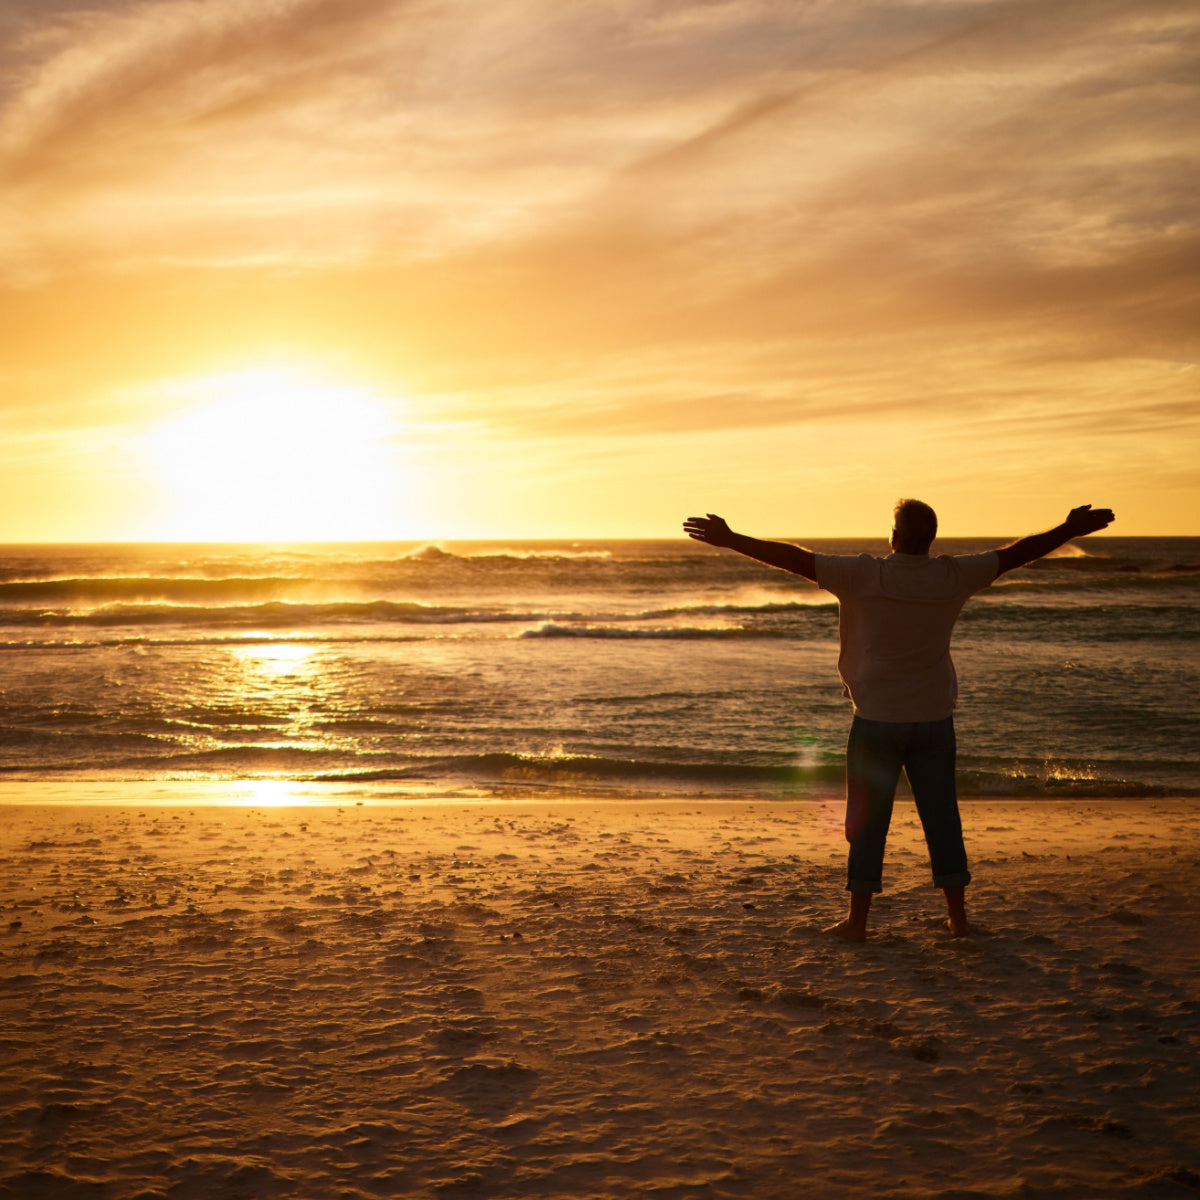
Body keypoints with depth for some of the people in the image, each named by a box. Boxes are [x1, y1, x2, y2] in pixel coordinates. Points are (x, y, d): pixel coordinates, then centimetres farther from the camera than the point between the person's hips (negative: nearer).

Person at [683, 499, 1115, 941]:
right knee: (941, 817, 11)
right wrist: (1070, 530, 18)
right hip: (934, 718, 3)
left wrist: (730, 540, -12)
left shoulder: (864, 576, -14)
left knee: (866, 821, 5)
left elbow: (795, 558, -16)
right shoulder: (953, 577, -5)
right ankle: (957, 915, 18)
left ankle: (857, 920, 9)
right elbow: (1014, 554, 6)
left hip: (877, 718, -3)